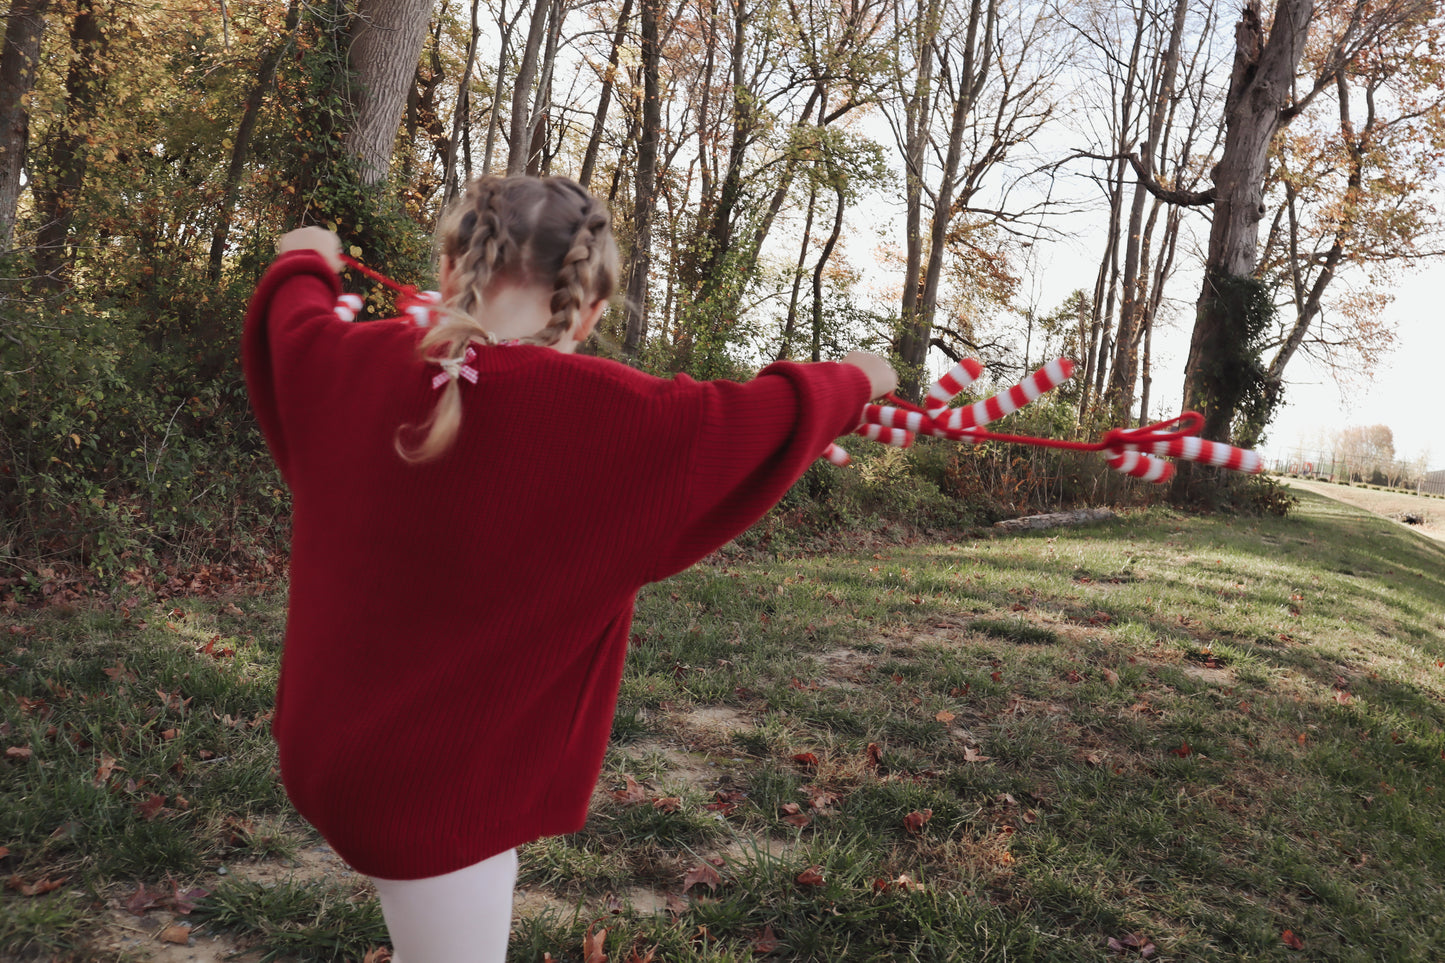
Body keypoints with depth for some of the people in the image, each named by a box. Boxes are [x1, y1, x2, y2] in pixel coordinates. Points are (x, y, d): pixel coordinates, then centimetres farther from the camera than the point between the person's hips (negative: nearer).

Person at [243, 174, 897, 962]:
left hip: (334, 745, 6)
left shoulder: (352, 366, -10)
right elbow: (771, 418, -9)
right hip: (441, 785, -6)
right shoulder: (607, 418, -25)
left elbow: (290, 316, 14)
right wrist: (853, 381, 12)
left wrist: (304, 260, 37)